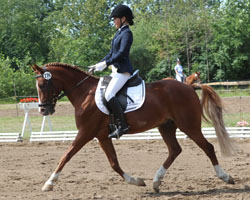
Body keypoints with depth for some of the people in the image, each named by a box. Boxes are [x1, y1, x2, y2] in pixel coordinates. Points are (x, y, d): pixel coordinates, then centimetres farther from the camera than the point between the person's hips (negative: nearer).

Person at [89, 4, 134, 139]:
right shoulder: (119, 33, 18)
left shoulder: (126, 33, -11)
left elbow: (121, 54, -21)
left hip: (123, 71, -11)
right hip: (116, 70, 11)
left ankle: (122, 126, -24)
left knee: (109, 94, -25)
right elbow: (111, 53, 22)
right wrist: (98, 65, 12)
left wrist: (105, 64, -22)